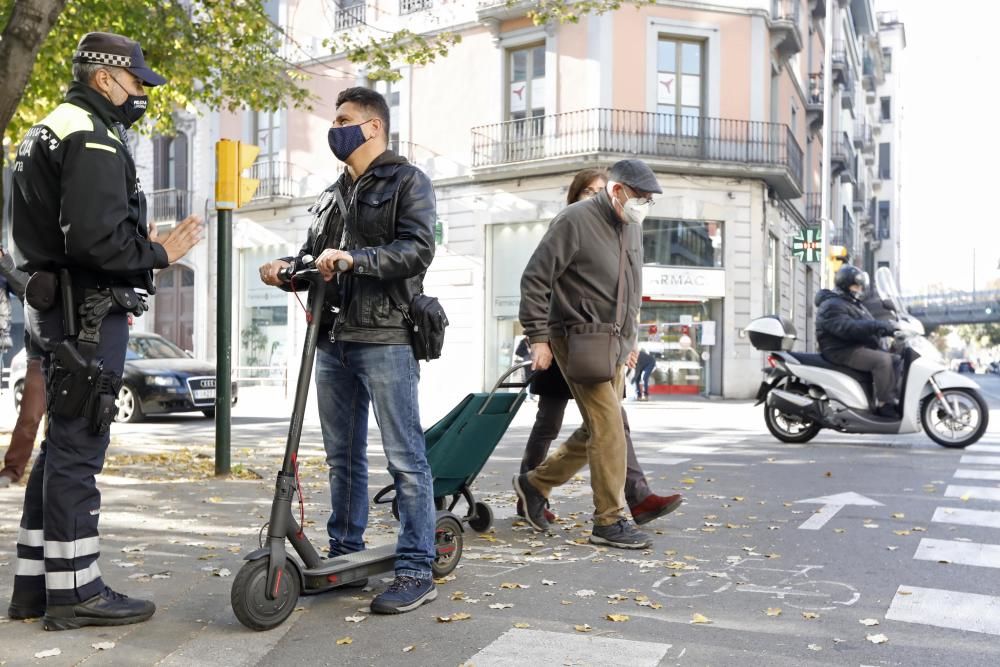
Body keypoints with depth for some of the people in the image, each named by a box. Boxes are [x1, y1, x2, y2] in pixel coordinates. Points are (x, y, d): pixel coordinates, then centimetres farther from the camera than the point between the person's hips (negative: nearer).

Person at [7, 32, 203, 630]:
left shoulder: (51, 131, 21)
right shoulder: (92, 137, -12)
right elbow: (95, 237, -25)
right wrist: (159, 254, -11)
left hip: (59, 306, 10)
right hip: (87, 312, -10)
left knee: (63, 447, 13)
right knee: (79, 449, -6)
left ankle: (35, 582, 19)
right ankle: (74, 589, 1)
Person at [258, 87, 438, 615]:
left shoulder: (406, 181, 1)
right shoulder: (333, 194, 23)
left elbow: (418, 248, -13)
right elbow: (313, 253, 21)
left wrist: (354, 258, -24)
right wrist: (287, 267, 0)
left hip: (385, 339, -7)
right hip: (334, 338, 8)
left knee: (404, 457, -6)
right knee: (342, 456, 14)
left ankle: (416, 571, -1)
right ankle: (345, 552, 25)